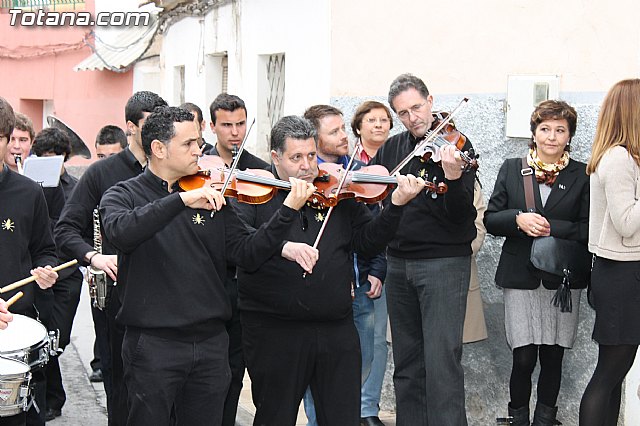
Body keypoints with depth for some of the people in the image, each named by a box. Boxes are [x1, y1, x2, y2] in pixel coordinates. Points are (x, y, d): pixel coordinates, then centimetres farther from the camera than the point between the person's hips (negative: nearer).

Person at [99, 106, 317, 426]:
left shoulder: (211, 198, 8)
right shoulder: (123, 195, -2)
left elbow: (247, 255, 1)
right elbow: (121, 232, -25)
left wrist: (287, 211, -11)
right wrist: (182, 199, -31)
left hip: (210, 340, 4)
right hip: (152, 343, -4)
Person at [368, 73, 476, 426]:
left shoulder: (455, 146, -8)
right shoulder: (392, 148, 9)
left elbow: (461, 215, -17)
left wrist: (453, 177, -35)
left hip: (444, 263, -6)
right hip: (398, 262, 6)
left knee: (442, 361, -9)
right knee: (406, 360, 14)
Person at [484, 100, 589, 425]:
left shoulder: (582, 175, 3)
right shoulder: (511, 169, 7)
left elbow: (588, 230, -3)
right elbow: (490, 220, 4)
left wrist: (550, 227, -16)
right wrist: (518, 218, -15)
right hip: (521, 276, 0)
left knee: (552, 358, 6)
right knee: (524, 358, -5)